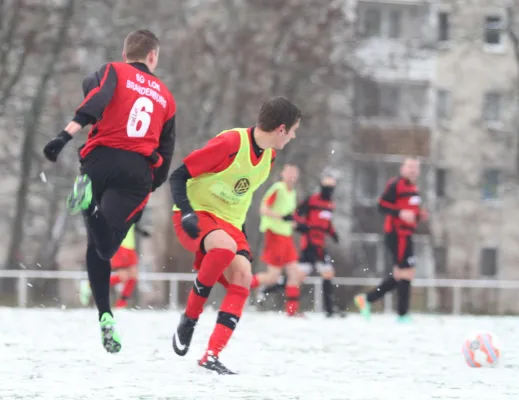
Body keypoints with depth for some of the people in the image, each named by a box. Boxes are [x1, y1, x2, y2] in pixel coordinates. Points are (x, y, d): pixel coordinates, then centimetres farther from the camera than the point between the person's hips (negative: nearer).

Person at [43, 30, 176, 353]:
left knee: (97, 246, 13)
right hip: (139, 171, 1)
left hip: (102, 160, -1)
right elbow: (165, 156, 23)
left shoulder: (114, 72, 15)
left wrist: (67, 134, -22)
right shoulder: (165, 97, 25)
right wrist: (146, 192, 33)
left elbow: (96, 101, -9)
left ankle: (105, 316, -2)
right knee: (106, 246, -7)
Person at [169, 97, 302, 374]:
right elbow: (178, 176, -18)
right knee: (226, 247, -37)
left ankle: (211, 357, -16)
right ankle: (189, 318, -19)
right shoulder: (230, 143, -21)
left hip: (228, 224, 7)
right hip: (195, 217, -7)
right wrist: (186, 212, -30)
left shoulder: (269, 155, 4)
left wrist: (240, 229, 21)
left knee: (242, 278, -16)